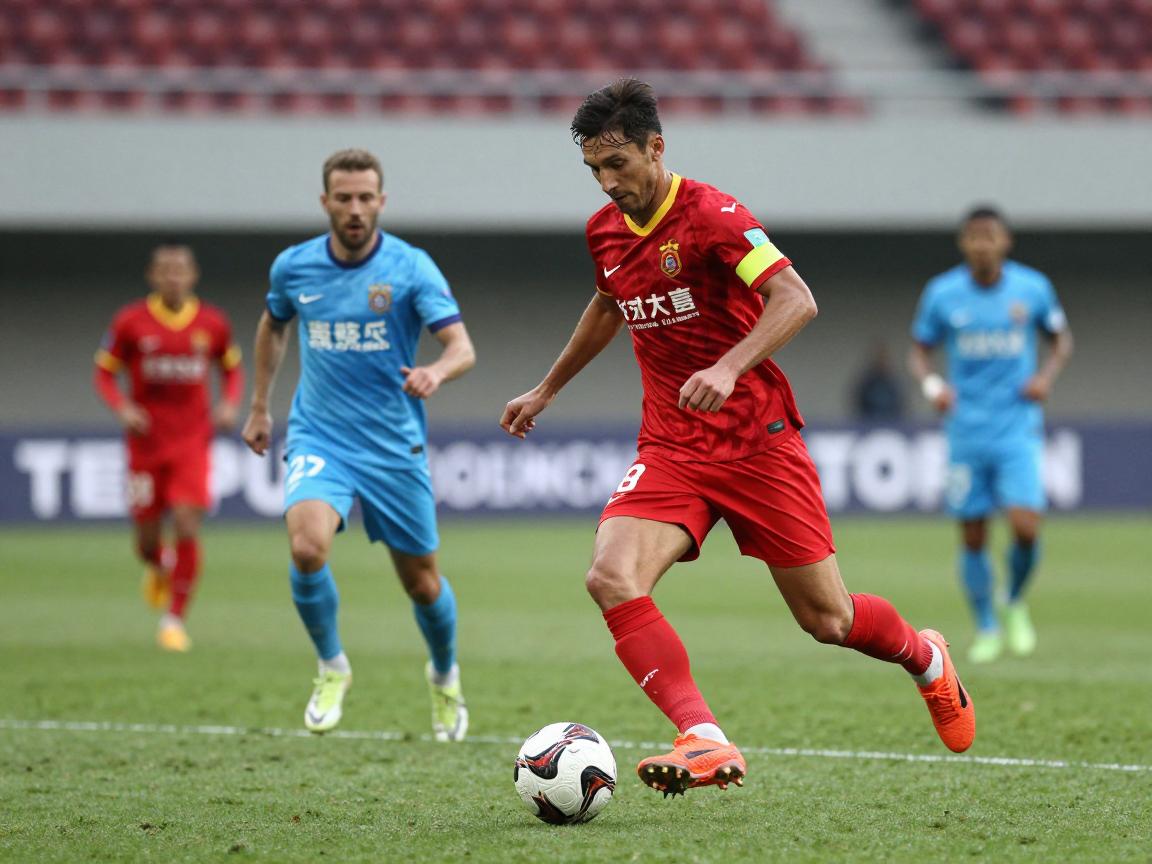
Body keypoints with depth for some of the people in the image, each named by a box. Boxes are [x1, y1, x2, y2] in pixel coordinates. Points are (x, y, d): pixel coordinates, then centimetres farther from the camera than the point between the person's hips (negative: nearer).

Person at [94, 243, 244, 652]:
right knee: (148, 538, 4)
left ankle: (174, 619, -4)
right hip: (146, 443, 0)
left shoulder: (212, 323, 0)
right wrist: (122, 408, -15)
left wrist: (229, 403, -4)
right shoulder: (130, 322, -5)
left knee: (187, 528, -15)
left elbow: (233, 369, 15)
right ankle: (158, 569, 43)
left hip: (193, 442, 0)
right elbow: (104, 372, 3)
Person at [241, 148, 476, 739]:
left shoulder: (411, 268, -10)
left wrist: (436, 372, -41)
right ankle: (331, 669, -1)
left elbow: (462, 347, -18)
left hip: (395, 446, -1)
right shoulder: (293, 266, 0)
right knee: (307, 548, -26)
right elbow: (273, 325, 23)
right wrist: (259, 406, 23)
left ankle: (445, 678, 39)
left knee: (421, 580, 8)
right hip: (318, 440, 1)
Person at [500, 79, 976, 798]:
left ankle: (926, 659, 37)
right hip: (670, 449, 5)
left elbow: (796, 301, -26)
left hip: (760, 442, -5)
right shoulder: (605, 233, 7)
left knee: (827, 619, 3)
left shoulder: (710, 214, -15)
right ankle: (706, 741, -31)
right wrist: (547, 389, 36)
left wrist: (728, 368, -40)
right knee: (612, 578, -24)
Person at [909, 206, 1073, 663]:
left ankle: (1016, 604, 14)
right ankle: (986, 629, 21)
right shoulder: (942, 293, -3)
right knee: (972, 536, 3)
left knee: (1025, 527, -15)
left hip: (1018, 429, -1)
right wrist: (931, 383, -14)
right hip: (967, 432, 1)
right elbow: (920, 351, 7)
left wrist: (1047, 374, -6)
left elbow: (1061, 337, 13)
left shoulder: (1032, 288, -2)